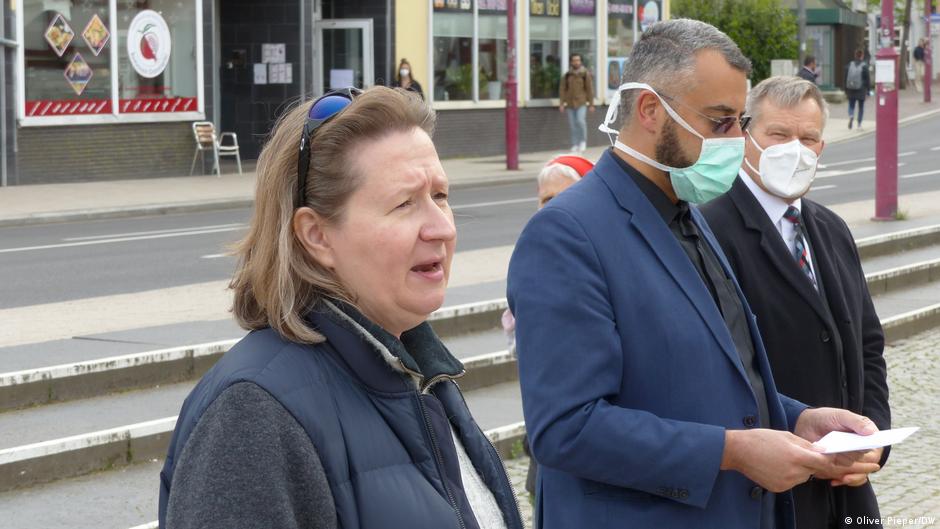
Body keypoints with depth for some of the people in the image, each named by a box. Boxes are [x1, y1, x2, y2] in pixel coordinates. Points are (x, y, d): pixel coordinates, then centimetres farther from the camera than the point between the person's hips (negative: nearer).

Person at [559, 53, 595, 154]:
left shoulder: (586, 74, 0)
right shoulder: (567, 75, 6)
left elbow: (590, 89, 1)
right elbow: (562, 89, 8)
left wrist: (591, 104, -1)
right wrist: (562, 103, 1)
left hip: (582, 103, -3)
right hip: (570, 103, 3)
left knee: (580, 121, -20)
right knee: (572, 125, 3)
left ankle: (583, 141, -2)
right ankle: (575, 145, 11)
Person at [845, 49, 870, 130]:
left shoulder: (849, 65, 0)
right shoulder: (864, 66, -8)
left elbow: (845, 78, 3)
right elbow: (868, 79, -6)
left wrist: (846, 91, 10)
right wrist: (868, 89, 3)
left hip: (851, 90, 2)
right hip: (861, 90, -2)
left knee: (851, 105, 12)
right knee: (861, 107, 10)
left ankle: (850, 116, -19)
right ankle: (859, 124, 10)